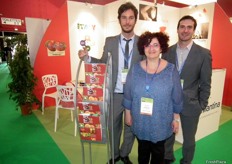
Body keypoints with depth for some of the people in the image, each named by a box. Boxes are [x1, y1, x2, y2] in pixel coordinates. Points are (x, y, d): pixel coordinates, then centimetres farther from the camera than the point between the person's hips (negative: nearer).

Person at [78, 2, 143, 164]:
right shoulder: (110, 41, 0)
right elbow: (104, 64, 2)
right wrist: (87, 57, -12)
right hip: (115, 94, 1)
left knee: (131, 126, 18)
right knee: (113, 126, 19)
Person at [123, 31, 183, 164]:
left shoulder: (171, 70, -10)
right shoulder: (135, 69, -6)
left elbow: (177, 98, -3)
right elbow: (128, 94, 0)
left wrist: (176, 118, 1)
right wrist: (128, 114, 5)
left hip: (161, 122, -1)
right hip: (140, 121, 2)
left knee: (158, 151, 19)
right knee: (143, 148, 22)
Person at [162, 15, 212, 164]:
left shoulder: (204, 54, -7)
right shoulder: (167, 51, 0)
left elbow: (205, 83, -4)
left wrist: (202, 105, -4)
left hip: (190, 104, -2)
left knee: (189, 139, 17)